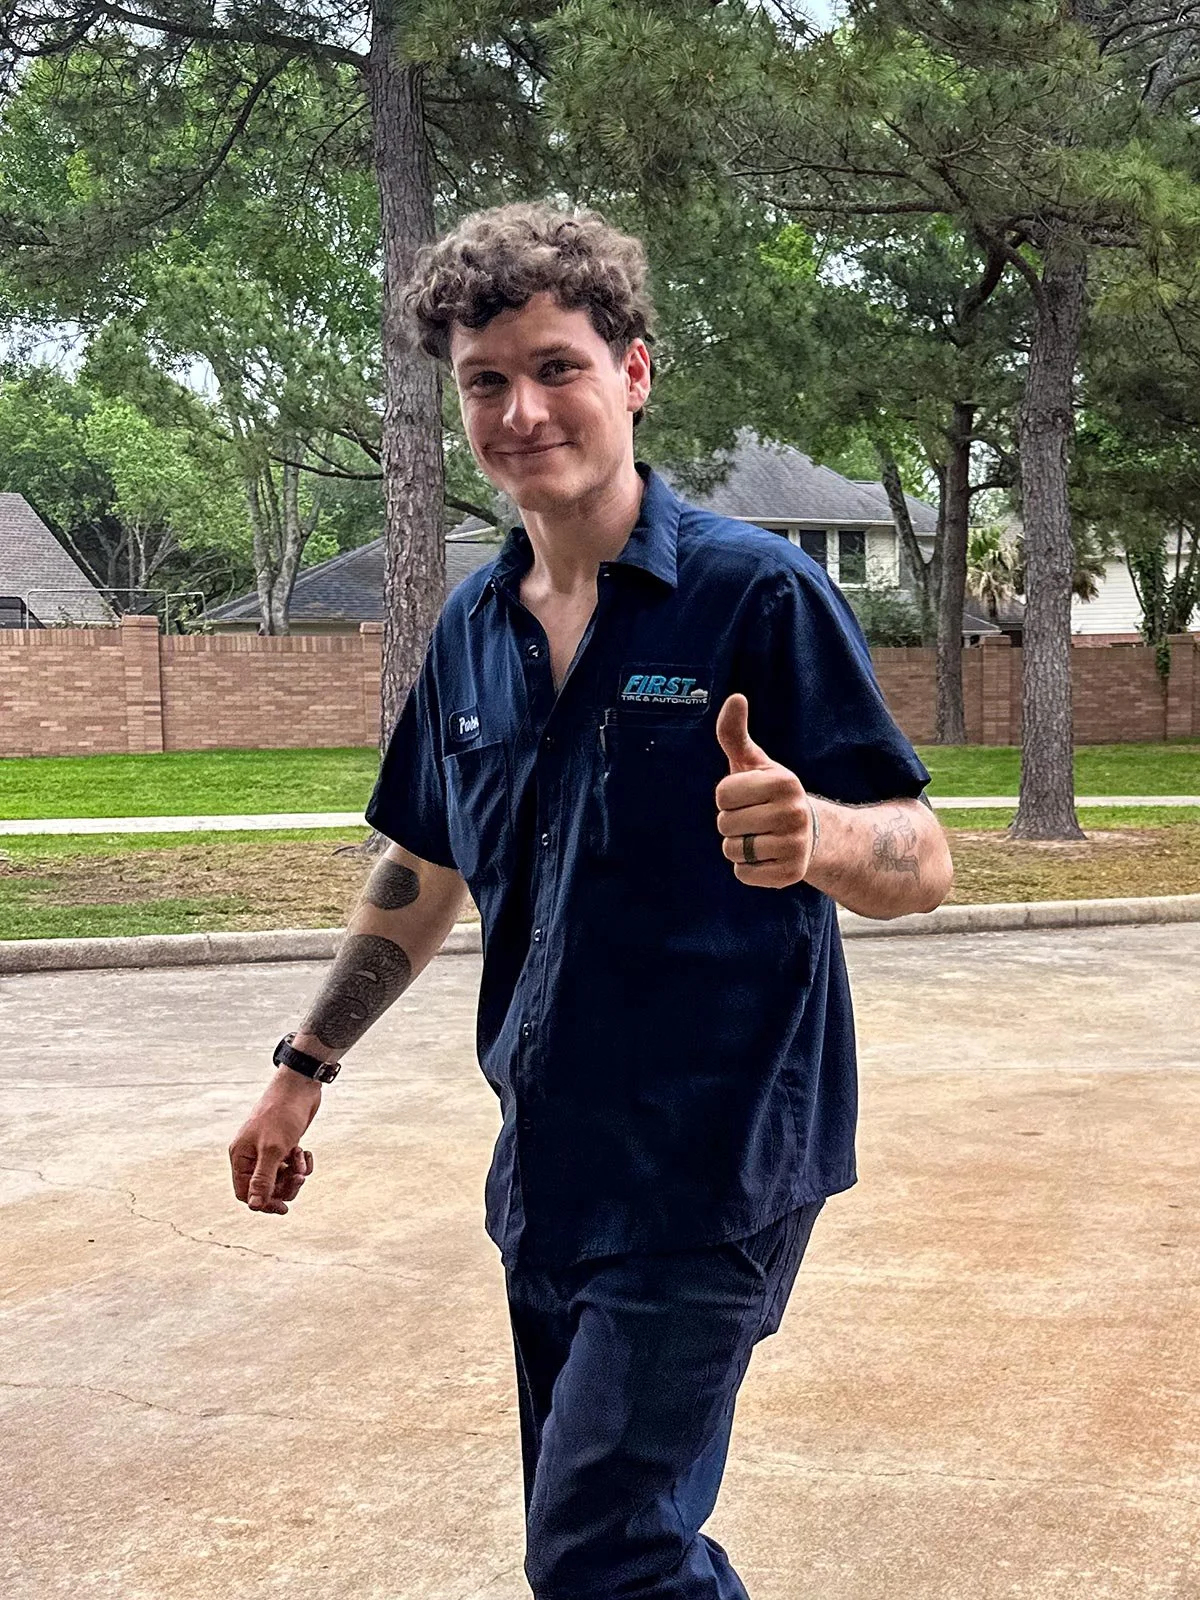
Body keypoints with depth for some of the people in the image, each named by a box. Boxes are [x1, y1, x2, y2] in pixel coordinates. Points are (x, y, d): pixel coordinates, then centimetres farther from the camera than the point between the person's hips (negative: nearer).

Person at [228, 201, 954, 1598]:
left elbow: (920, 867, -13)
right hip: (546, 1168, 7)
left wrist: (813, 833, -35)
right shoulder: (473, 632, 6)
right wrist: (305, 1067, 19)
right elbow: (425, 870, 18)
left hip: (711, 1170, -6)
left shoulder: (755, 594, -12)